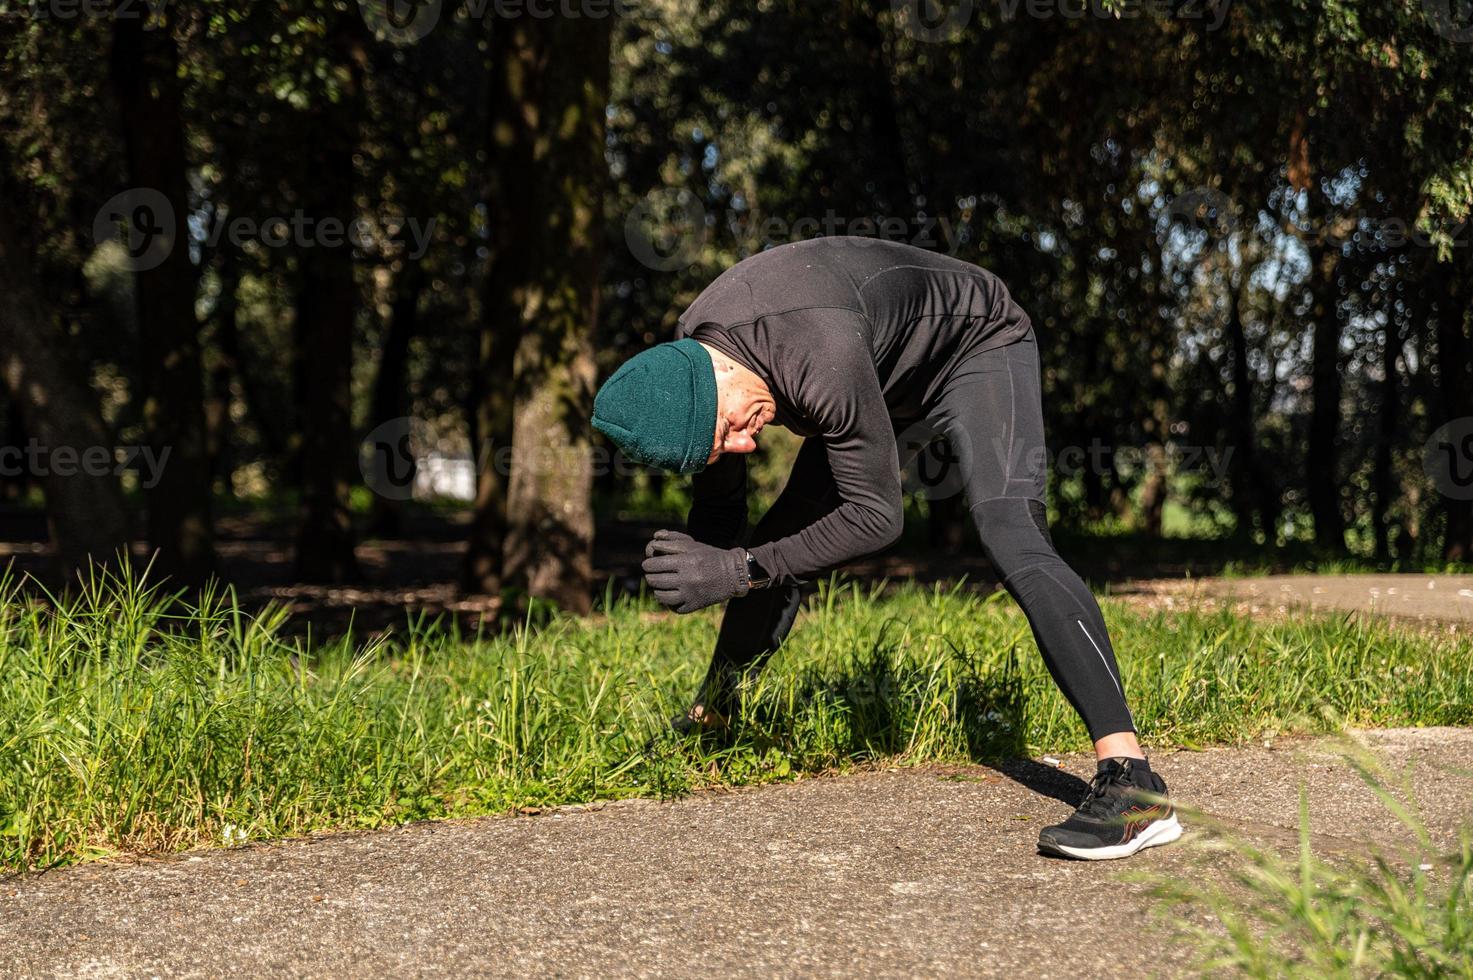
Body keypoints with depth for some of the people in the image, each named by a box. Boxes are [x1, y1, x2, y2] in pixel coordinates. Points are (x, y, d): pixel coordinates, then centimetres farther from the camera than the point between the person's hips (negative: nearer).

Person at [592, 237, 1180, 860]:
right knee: (781, 536, 9)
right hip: (889, 377, 7)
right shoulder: (681, 369, -18)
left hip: (977, 343, -7)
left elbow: (876, 516, -33)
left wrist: (737, 571, -33)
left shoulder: (820, 360, -43)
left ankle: (1130, 780, -37)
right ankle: (710, 719, 35)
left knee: (1009, 533, -29)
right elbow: (717, 510, 0)